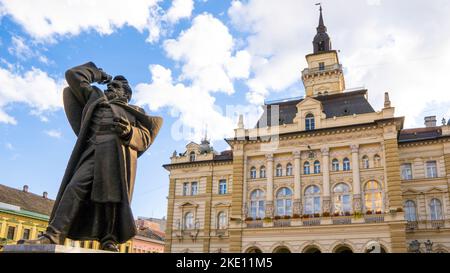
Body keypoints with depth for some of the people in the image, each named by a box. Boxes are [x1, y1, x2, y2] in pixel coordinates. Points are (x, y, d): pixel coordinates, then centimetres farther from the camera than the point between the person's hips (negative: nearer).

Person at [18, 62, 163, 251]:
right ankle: (54, 235, -22)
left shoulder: (134, 112, 26)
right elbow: (74, 76, 36)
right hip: (94, 151, 1)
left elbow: (145, 137, 11)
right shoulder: (96, 98, 33)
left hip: (120, 152, -1)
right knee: (76, 186, -16)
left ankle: (109, 240, -12)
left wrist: (130, 132, -9)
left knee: (113, 193, -13)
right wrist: (98, 74, 43)